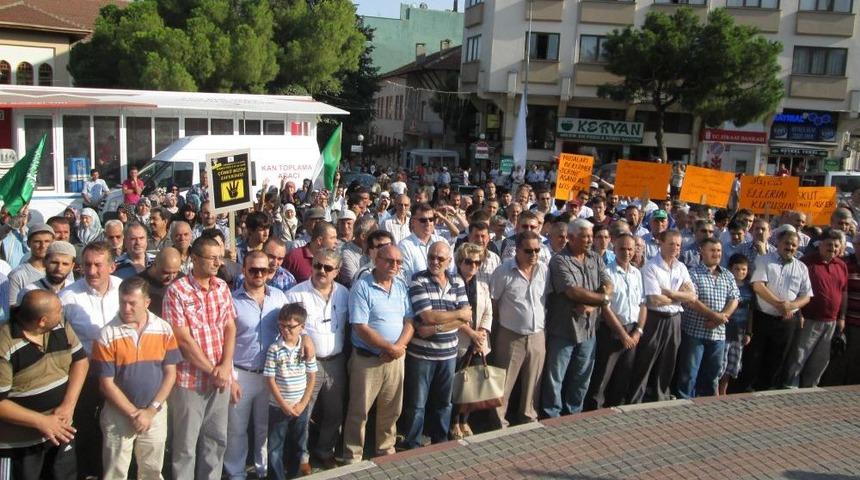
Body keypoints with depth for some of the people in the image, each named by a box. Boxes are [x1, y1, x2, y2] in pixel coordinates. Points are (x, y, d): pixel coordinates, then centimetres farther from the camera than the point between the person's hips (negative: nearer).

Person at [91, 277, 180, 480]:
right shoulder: (107, 335, -11)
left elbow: (170, 373, -1)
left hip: (156, 413, 2)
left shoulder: (164, 330, -4)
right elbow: (107, 383, -10)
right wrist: (134, 413, -12)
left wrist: (151, 410, -9)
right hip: (119, 415, -2)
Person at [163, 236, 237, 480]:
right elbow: (183, 339, -15)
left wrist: (225, 366, -8)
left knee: (217, 439, 15)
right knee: (186, 444, 8)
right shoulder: (177, 291, -12)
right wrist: (212, 370, -12)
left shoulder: (222, 287, 5)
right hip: (190, 379, -5)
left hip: (221, 378, 5)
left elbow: (230, 327, 5)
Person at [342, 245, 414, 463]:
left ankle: (386, 450, 34)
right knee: (359, 412, 5)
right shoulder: (362, 287, -12)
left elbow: (409, 321, 4)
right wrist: (390, 347, -16)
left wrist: (399, 346, -13)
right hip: (367, 359, -5)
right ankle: (352, 458, 19)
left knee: (391, 410, 16)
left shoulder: (402, 286, 6)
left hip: (395, 359, 5)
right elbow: (361, 327, -17)